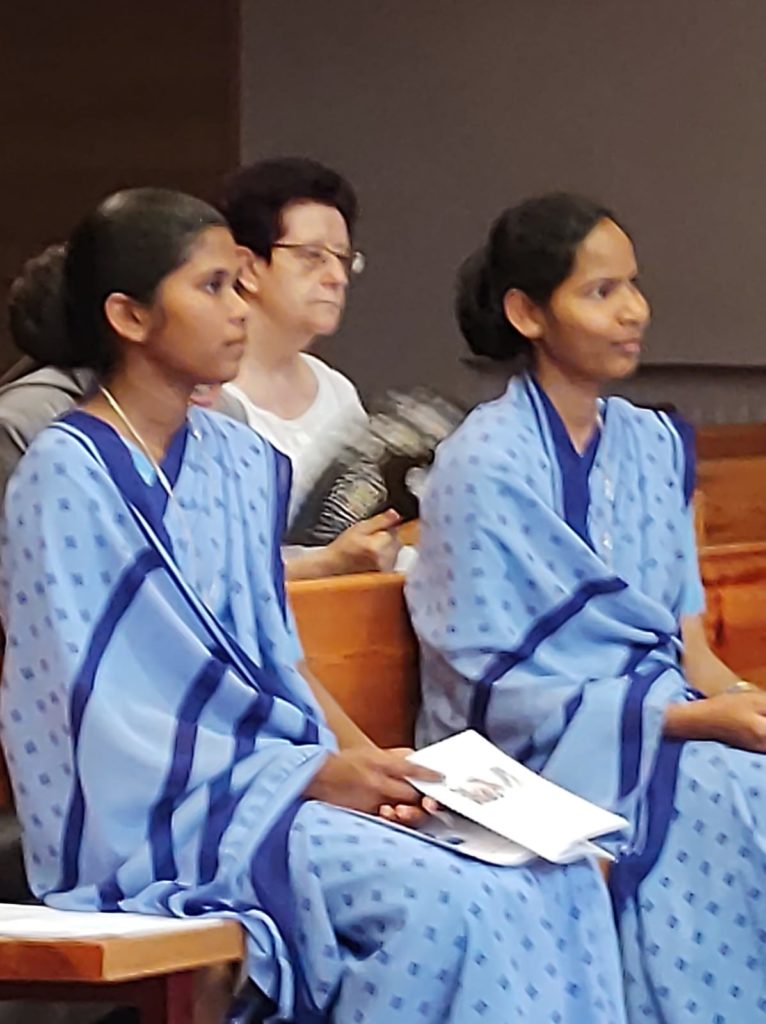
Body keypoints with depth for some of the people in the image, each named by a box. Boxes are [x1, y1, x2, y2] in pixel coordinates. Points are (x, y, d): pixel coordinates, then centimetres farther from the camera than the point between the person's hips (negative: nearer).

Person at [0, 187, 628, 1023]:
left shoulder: (237, 459, 14)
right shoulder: (68, 472, -10)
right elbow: (96, 703, -15)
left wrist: (372, 765, -3)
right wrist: (316, 774, -17)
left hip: (271, 774, 7)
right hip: (158, 811, -7)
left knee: (554, 872, -12)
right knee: (445, 898, -28)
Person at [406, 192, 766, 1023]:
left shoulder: (654, 446, 13)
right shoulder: (485, 466, -8)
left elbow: (684, 635, 15)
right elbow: (493, 689, -11)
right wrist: (692, 720, -18)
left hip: (658, 720, 6)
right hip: (541, 758, -6)